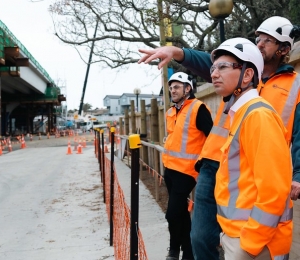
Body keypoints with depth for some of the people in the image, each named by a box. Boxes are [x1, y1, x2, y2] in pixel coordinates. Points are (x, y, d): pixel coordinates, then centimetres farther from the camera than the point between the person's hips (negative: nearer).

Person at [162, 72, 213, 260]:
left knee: (173, 213, -8)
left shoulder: (198, 109, -12)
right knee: (180, 212, 16)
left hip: (185, 170, -8)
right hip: (170, 169, 8)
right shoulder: (171, 112, 13)